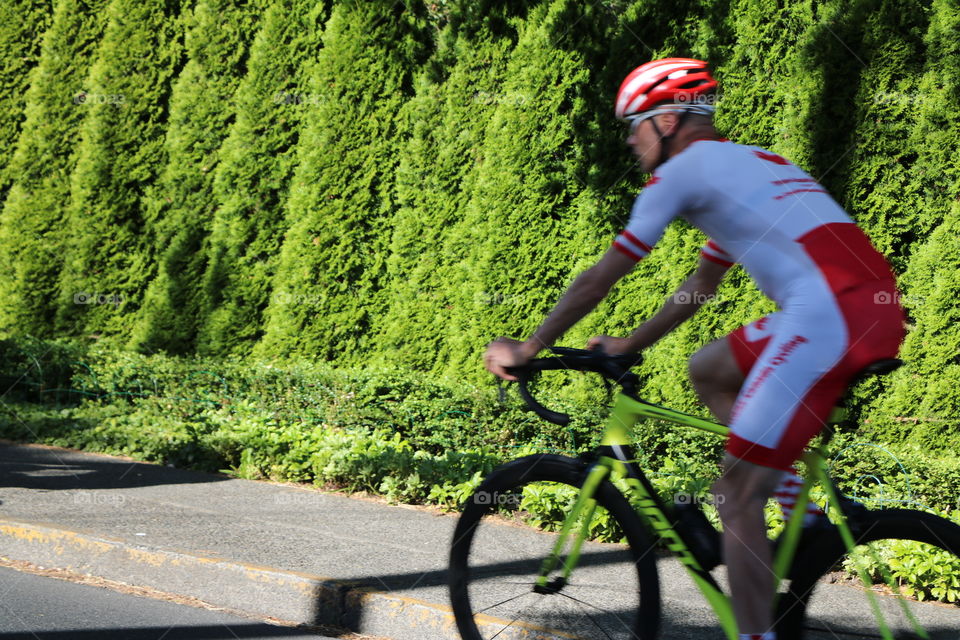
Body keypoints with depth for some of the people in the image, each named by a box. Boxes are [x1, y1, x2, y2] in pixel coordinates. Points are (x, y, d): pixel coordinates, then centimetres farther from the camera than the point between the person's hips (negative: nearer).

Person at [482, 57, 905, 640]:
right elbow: (702, 285, 37)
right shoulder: (746, 162, 30)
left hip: (826, 317, -9)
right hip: (880, 312, 9)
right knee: (707, 371, 25)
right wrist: (630, 345, 43)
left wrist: (527, 349, 17)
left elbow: (600, 279, 7)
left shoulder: (682, 170, 4)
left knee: (737, 495, -2)